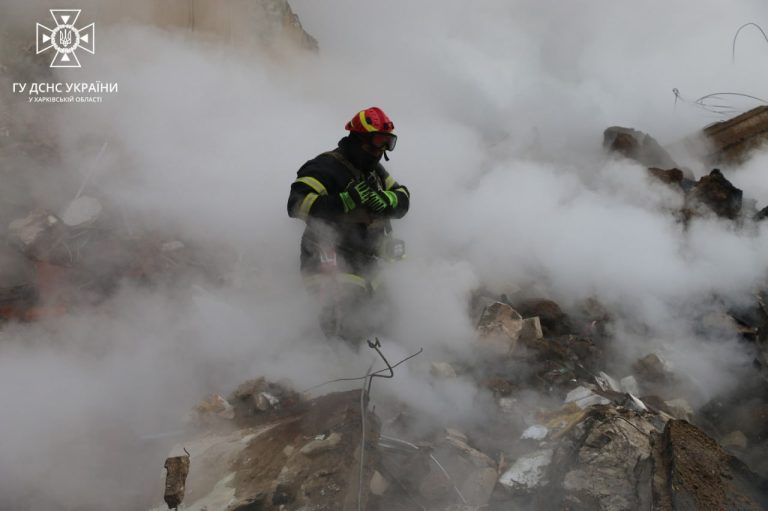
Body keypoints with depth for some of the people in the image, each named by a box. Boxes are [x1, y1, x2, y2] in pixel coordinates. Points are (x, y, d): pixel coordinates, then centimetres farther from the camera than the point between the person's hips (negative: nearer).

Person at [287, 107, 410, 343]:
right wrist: (347, 200, -30)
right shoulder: (327, 167, -14)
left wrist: (385, 200, -14)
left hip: (365, 266, 9)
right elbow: (296, 205, -25)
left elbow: (403, 199, 10)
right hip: (331, 265, -9)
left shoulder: (374, 170, 12)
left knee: (372, 321, 17)